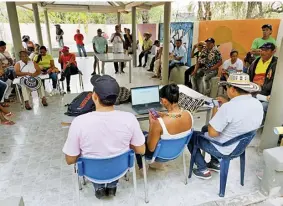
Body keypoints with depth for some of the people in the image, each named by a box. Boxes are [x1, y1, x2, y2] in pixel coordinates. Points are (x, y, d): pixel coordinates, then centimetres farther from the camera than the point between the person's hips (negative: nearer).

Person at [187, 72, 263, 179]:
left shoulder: (228, 108, -33)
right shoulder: (258, 104, -8)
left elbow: (212, 133, -28)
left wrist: (215, 113, -13)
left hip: (222, 149, -8)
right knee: (205, 128, 28)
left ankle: (203, 170, 19)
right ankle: (215, 163, 32)